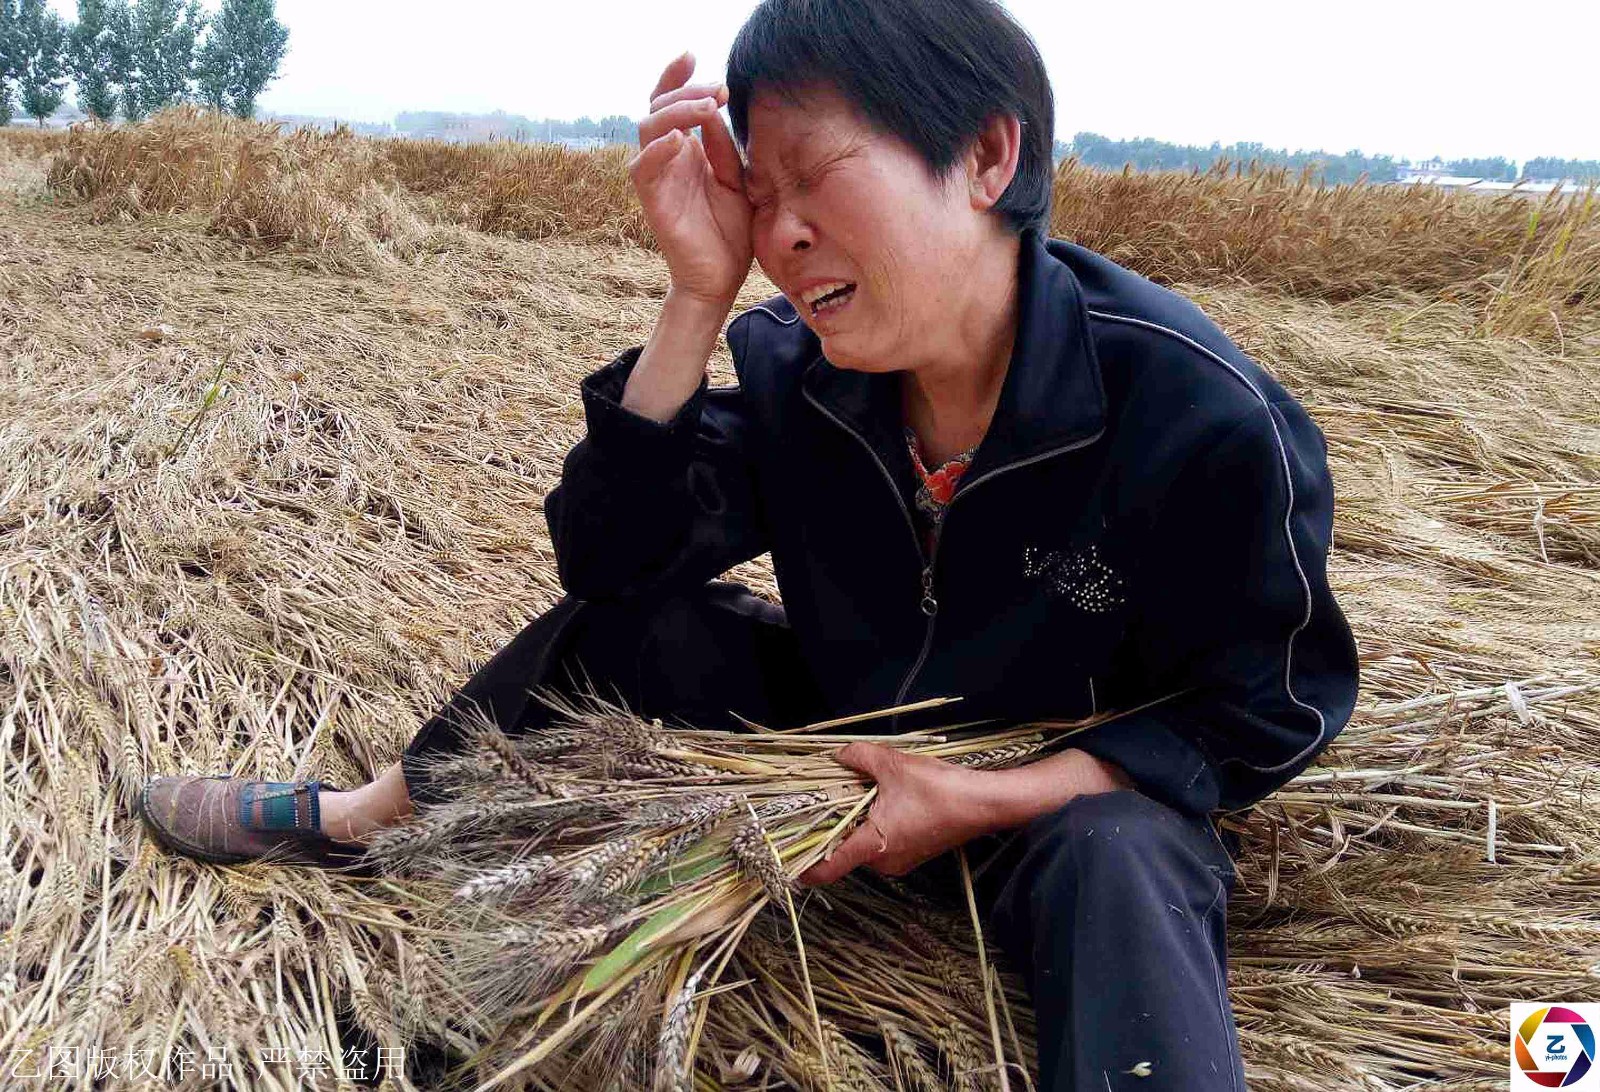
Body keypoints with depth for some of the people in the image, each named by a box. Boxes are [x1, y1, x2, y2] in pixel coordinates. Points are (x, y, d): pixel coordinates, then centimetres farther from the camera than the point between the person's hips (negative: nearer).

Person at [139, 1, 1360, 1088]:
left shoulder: (1204, 420, -29)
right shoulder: (796, 365, -16)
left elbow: (1272, 708, -17)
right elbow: (612, 557, -18)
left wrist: (986, 800, -27)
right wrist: (701, 293, -31)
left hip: (1069, 786, -3)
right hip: (845, 730, 4)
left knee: (1116, 862, -36)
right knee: (627, 622, -8)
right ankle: (365, 815, 11)